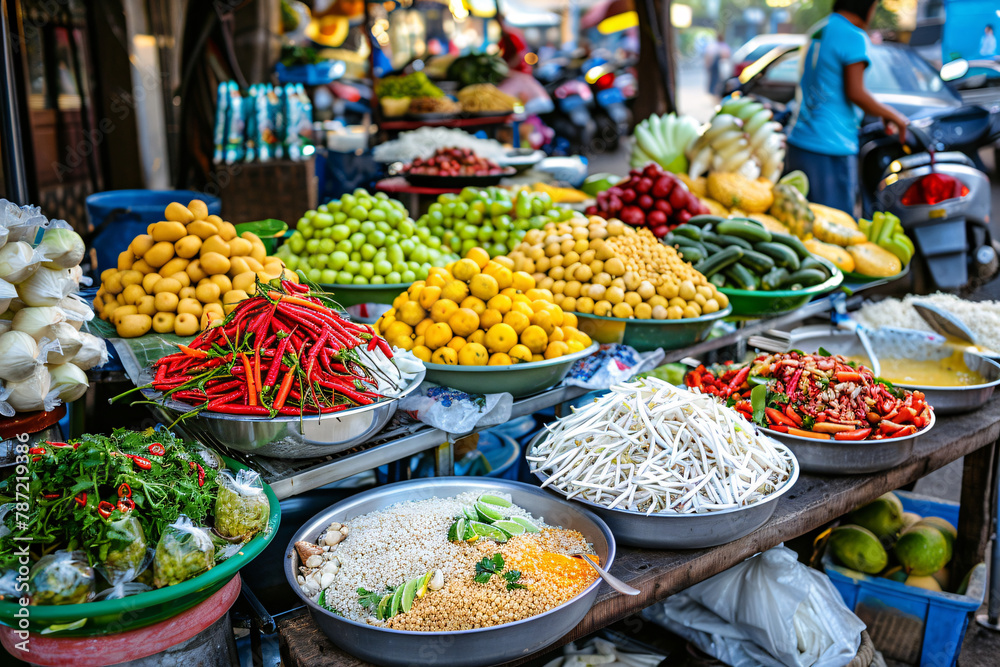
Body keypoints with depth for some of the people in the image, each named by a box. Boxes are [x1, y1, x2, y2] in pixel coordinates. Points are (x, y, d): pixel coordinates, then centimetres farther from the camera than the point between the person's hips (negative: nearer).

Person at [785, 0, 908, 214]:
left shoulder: (818, 31, 17)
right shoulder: (854, 37, -9)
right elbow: (855, 92, -15)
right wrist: (893, 115, 0)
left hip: (798, 141, 8)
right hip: (832, 149, -8)